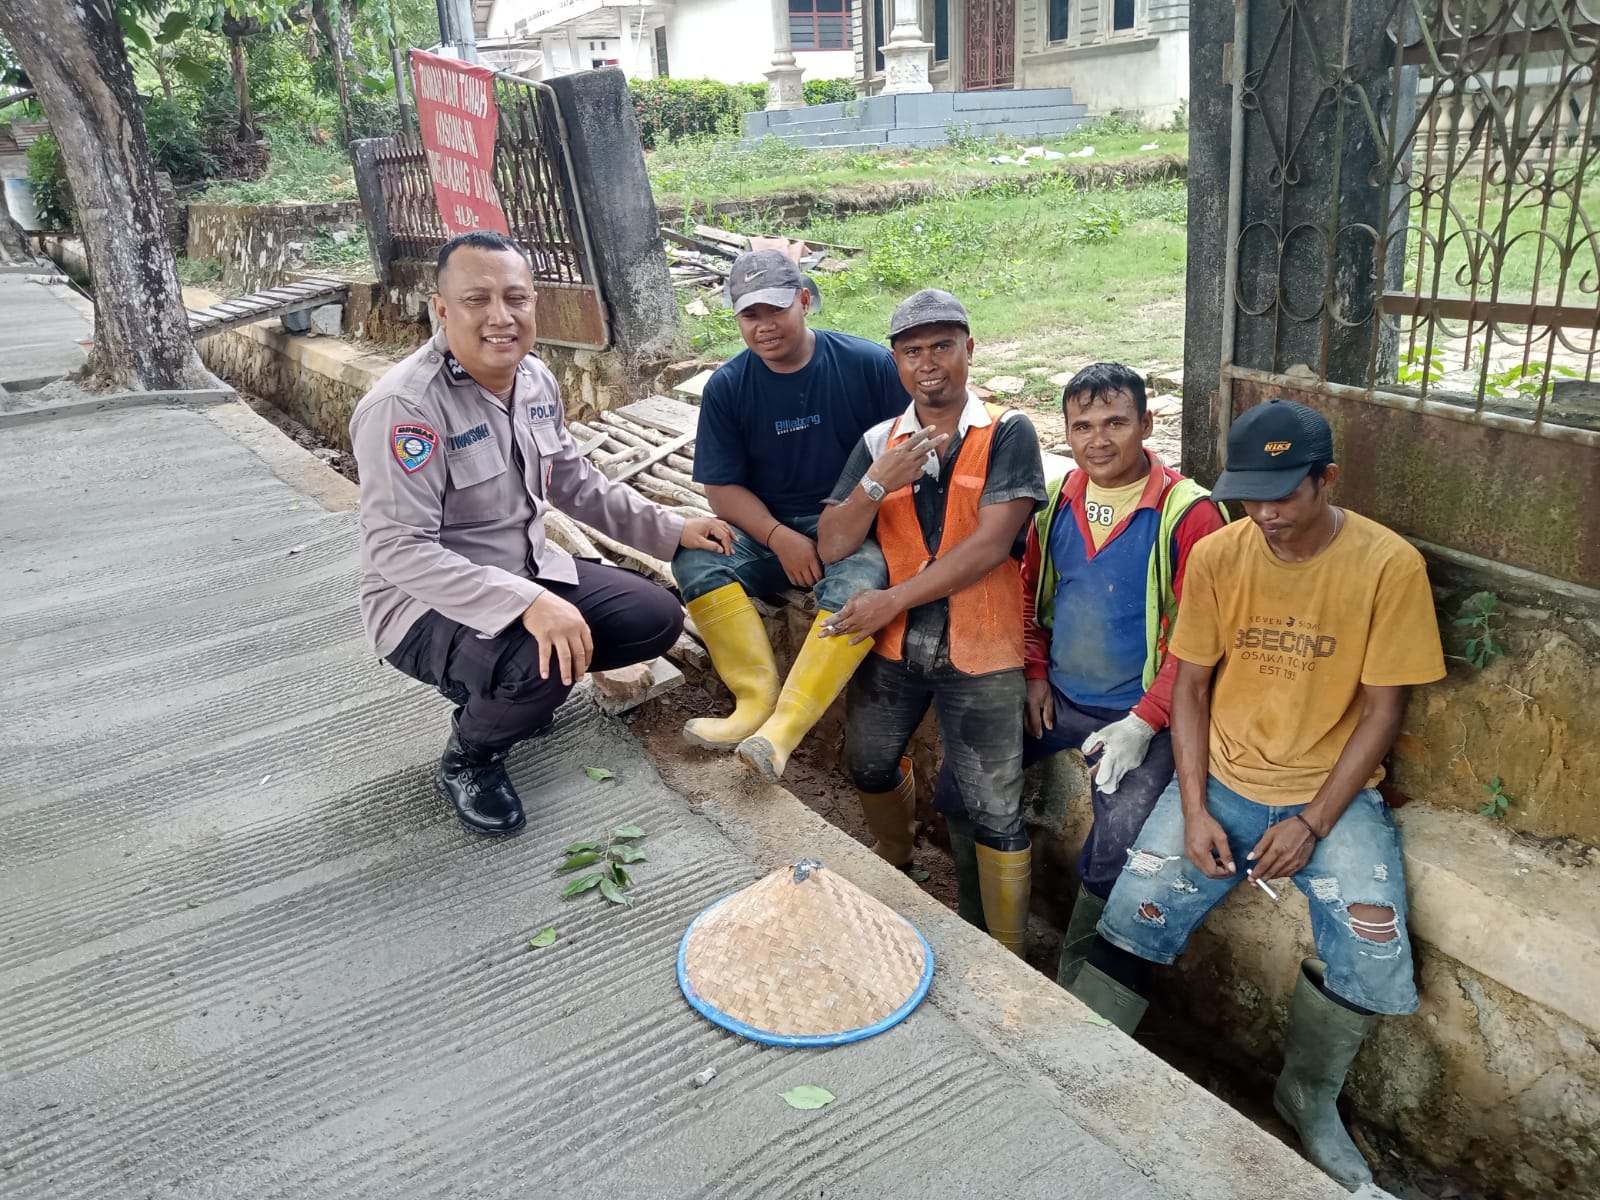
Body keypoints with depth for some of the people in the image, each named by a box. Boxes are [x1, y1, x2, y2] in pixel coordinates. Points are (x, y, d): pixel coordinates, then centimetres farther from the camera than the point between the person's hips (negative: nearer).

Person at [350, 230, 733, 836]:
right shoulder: (404, 405, -25)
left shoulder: (536, 379, 0)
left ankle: (515, 686, 17)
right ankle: (467, 760, -1)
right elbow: (398, 549, -30)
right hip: (427, 603, -8)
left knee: (657, 618, 1)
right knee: (544, 665, -35)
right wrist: (527, 603, -40)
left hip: (529, 572, 8)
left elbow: (577, 483, 13)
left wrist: (672, 529, 6)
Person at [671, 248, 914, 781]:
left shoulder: (869, 364, -6)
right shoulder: (727, 386, 0)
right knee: (694, 557, -24)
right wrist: (780, 538, -17)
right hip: (768, 531, 3)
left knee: (858, 583, -36)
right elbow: (721, 488, -1)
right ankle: (757, 700, -25)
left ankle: (783, 727, -35)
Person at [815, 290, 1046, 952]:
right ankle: (894, 857, 54)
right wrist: (877, 485, -19)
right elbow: (831, 547, -2)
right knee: (868, 766, 23)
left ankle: (1007, 960, 19)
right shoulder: (878, 444, 4)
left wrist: (893, 599, -18)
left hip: (978, 652, -4)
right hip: (892, 644, 5)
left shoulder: (1007, 434, -7)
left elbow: (991, 544, -17)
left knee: (995, 815, 2)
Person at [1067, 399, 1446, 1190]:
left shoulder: (1389, 566, -12)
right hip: (1223, 780, 2)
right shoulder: (1217, 555, -5)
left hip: (1334, 792, -1)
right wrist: (1194, 809, -9)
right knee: (1131, 918, -13)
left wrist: (1312, 823, -14)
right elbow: (1190, 686, 1)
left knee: (1371, 949, -19)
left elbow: (1382, 709, -8)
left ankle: (1309, 1098, 11)